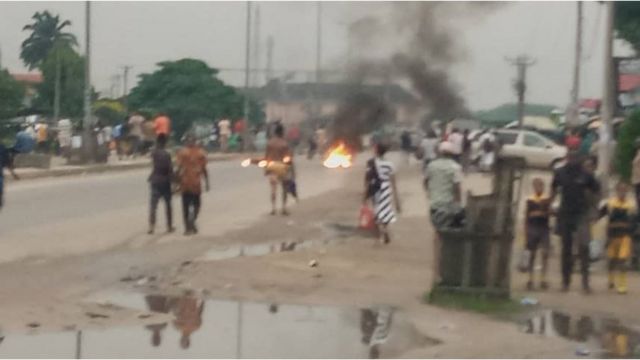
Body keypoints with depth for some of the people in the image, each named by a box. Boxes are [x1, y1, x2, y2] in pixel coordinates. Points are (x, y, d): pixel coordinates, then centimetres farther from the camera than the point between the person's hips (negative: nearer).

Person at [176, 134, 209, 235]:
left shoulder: (182, 152, -4)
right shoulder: (201, 153, 0)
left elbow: (179, 169, -9)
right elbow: (204, 169, 0)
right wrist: (207, 183, 8)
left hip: (185, 184, 0)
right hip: (196, 184, 0)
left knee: (186, 206, 8)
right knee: (196, 204, 16)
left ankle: (188, 228, 4)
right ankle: (192, 219, -8)